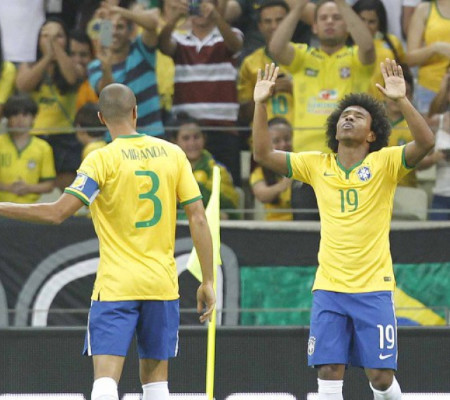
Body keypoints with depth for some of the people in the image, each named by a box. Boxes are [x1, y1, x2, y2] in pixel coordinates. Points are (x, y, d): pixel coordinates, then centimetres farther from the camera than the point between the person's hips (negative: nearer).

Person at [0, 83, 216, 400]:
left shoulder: (103, 160, -7)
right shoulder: (173, 154, 4)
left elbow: (57, 213, -15)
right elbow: (198, 219, 2)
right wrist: (208, 282, 8)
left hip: (115, 287, -4)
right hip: (163, 284, 4)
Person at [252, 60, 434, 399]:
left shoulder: (384, 163, -2)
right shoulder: (317, 165, 8)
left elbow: (426, 143, -17)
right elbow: (264, 154, 4)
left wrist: (402, 99, -28)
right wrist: (260, 104, -6)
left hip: (374, 288, -2)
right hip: (328, 288, 2)